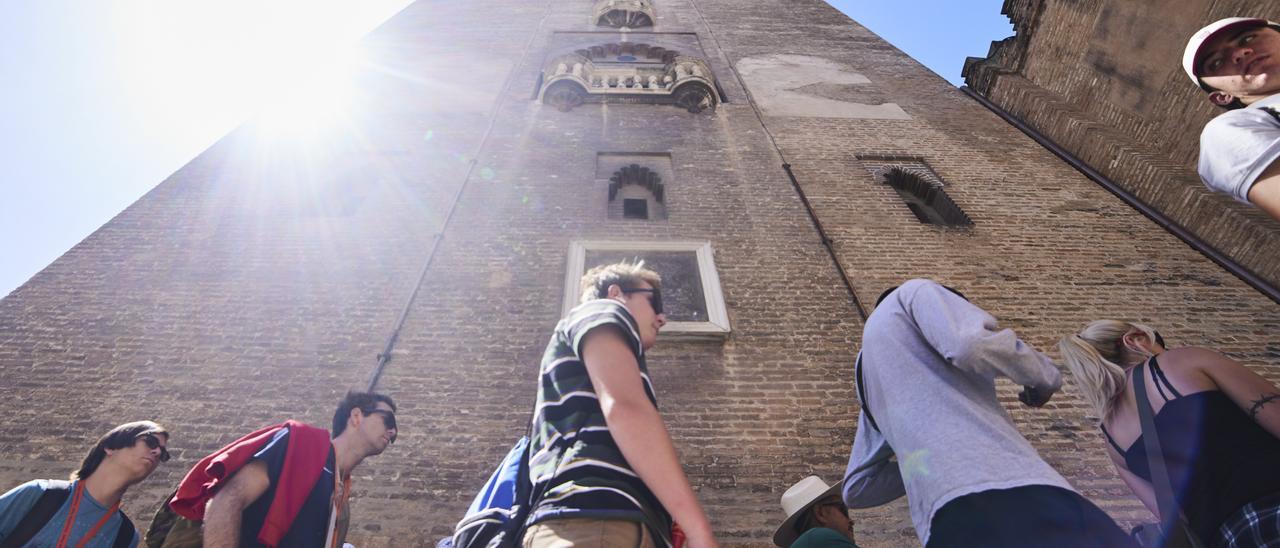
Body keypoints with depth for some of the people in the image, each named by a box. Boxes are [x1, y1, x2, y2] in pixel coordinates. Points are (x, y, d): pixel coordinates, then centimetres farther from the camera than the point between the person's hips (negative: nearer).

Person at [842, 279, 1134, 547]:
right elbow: (974, 344, -12)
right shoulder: (915, 293, 12)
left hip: (951, 517, 7)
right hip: (1021, 498, -7)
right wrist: (1045, 375, 10)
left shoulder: (868, 366, 30)